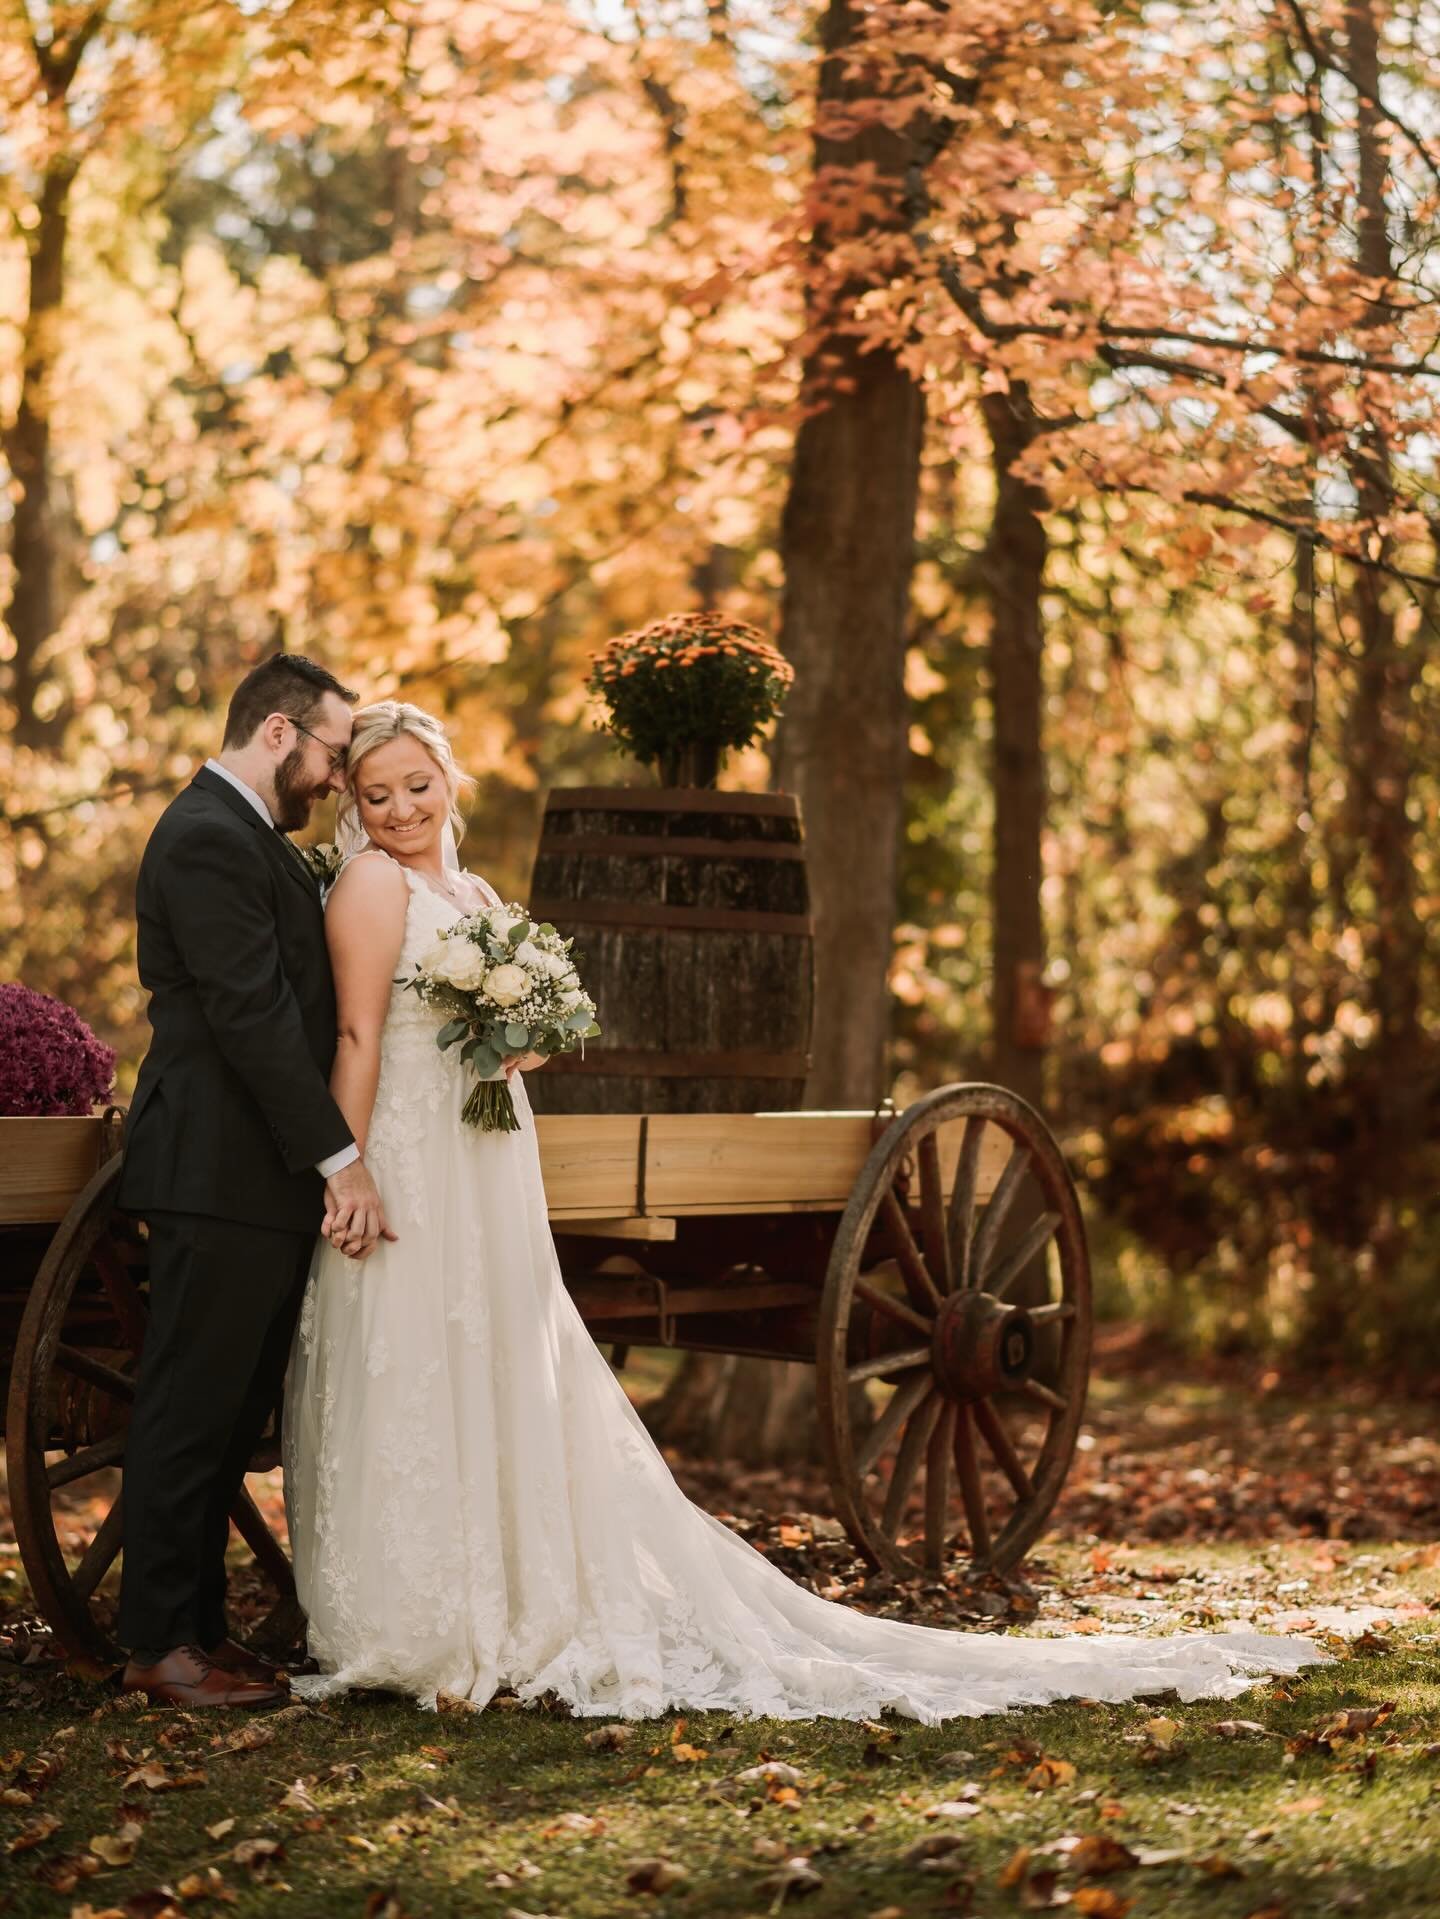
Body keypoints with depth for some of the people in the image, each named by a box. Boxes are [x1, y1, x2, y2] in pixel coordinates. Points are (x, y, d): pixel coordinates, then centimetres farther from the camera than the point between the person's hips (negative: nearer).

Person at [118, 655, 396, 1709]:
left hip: (266, 1184, 10)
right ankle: (160, 1643, 4)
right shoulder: (209, 839, -15)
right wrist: (341, 1159, -18)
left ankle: (201, 1624, 19)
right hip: (223, 1180, -10)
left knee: (231, 1418, 13)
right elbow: (252, 1016, -20)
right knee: (192, 1414, -3)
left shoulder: (250, 838, 19)